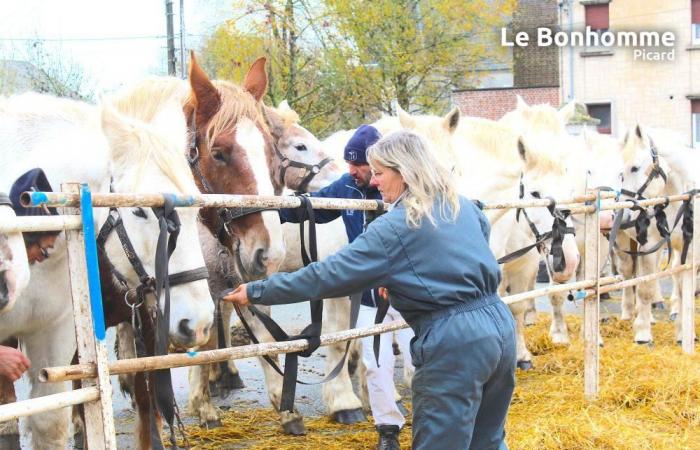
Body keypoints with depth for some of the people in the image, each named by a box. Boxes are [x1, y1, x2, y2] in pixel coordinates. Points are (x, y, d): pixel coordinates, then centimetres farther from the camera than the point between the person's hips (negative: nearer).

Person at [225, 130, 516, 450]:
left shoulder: (394, 227, -11)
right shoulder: (462, 205, 10)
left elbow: (327, 275, -11)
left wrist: (257, 292, -4)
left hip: (453, 342, -8)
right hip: (500, 325, 8)